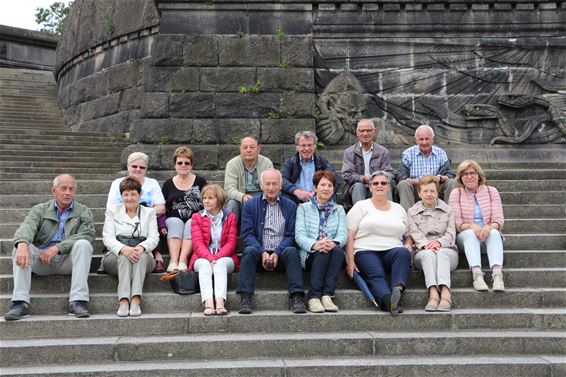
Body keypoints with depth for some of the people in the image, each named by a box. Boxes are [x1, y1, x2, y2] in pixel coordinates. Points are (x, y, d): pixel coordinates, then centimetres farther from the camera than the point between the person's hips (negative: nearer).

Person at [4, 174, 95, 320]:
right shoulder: (40, 210, 12)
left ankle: (78, 301, -33)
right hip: (40, 259, 1)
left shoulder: (83, 212, 11)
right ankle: (20, 302, -32)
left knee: (83, 244, -29)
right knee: (20, 247, -24)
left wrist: (57, 248, -21)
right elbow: (26, 227, -10)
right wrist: (22, 245, -35)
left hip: (68, 259, -1)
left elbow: (88, 235, -9)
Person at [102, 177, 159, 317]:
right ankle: (123, 301, -48)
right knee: (124, 256, -35)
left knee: (141, 256, -34)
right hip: (116, 257, 0)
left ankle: (135, 300, -47)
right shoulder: (112, 212, 14)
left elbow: (154, 237, 1)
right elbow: (108, 238, -1)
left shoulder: (149, 212, 16)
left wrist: (141, 247, -23)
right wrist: (123, 249, -24)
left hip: (143, 256, 0)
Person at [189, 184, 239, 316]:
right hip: (203, 258, 1)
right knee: (204, 264, -33)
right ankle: (208, 303, -51)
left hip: (224, 258, 0)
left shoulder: (230, 217, 11)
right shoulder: (197, 217, 11)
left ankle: (220, 302, -52)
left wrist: (217, 258, -18)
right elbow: (198, 243, -2)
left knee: (220, 264, -34)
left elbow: (231, 243, 0)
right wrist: (210, 258, -21)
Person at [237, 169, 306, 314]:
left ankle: (296, 298, -32)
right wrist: (263, 252, -16)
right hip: (260, 252, 0)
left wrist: (277, 253, -15)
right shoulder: (250, 205, 9)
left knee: (291, 251, -30)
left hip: (281, 253, 0)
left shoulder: (290, 206, 11)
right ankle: (245, 298, -33)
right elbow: (247, 234, 0)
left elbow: (290, 235, 2)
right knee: (250, 251, -30)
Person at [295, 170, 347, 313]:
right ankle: (314, 297, -38)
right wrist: (314, 244, -24)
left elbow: (343, 234, 3)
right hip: (310, 255, -1)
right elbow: (299, 235, -1)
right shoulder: (304, 208, 15)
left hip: (333, 253, 2)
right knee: (323, 251, -35)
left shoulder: (339, 210, 21)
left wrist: (334, 243, -23)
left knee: (338, 251, -33)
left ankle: (327, 295, -37)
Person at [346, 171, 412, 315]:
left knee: (403, 253, -33)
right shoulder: (361, 206, 12)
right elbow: (349, 235, 2)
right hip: (366, 252, -3)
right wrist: (350, 261, -9)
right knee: (376, 276, -34)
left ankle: (397, 289, -51)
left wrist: (408, 245, 2)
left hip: (392, 251, 3)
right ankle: (388, 300, -61)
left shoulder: (399, 209, 23)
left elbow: (409, 235, 27)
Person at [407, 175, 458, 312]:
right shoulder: (412, 212, 16)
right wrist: (426, 244, -21)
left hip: (447, 250, 0)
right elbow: (414, 233, 0)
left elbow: (451, 233, 4)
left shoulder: (448, 210, 18)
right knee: (428, 254, -36)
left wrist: (439, 242, -18)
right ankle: (433, 293, -56)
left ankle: (445, 291, -56)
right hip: (423, 252, 0)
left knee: (441, 253, -35)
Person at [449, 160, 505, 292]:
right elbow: (456, 222, -5)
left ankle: (497, 273, -51)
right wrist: (472, 227, -26)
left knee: (494, 233, -32)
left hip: (488, 233, 1)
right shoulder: (456, 193, 6)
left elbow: (498, 219, -2)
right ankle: (477, 274, -52)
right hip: (464, 236, -1)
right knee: (470, 234, -34)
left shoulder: (491, 191, 8)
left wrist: (489, 227, -26)